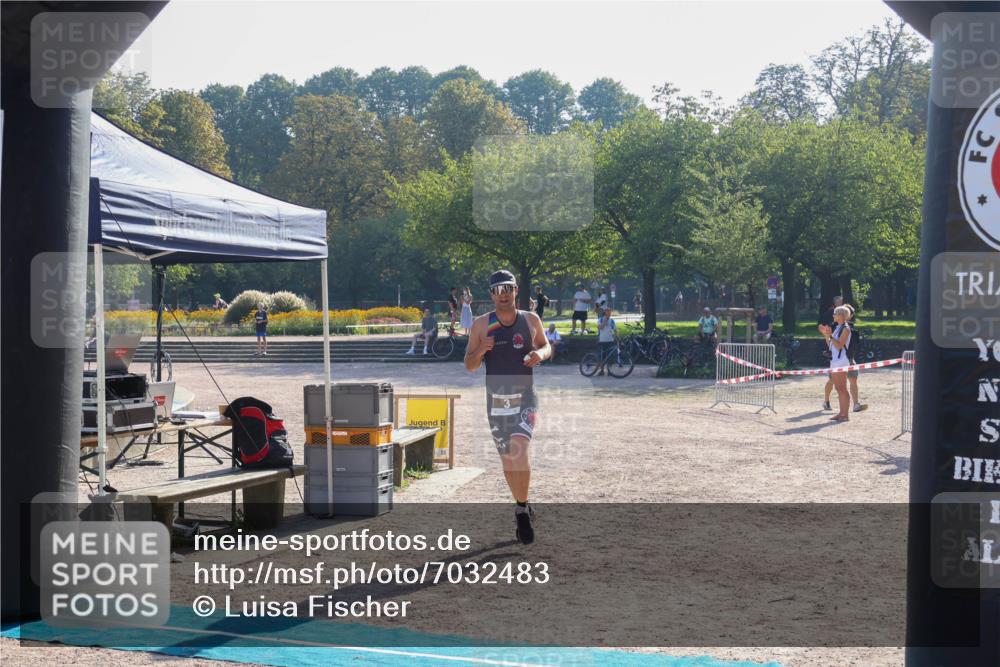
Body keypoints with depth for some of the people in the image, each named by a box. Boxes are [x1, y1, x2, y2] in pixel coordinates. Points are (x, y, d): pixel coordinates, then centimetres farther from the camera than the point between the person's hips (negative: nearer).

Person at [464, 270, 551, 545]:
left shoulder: (531, 320, 2)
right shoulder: (481, 324, 0)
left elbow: (545, 346, 17)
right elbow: (469, 365, 3)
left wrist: (540, 354, -6)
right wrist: (482, 350, -18)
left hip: (526, 398, -1)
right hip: (496, 401, 1)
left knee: (519, 450, -22)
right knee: (507, 459, 9)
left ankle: (521, 509, -9)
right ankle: (523, 507, 29)